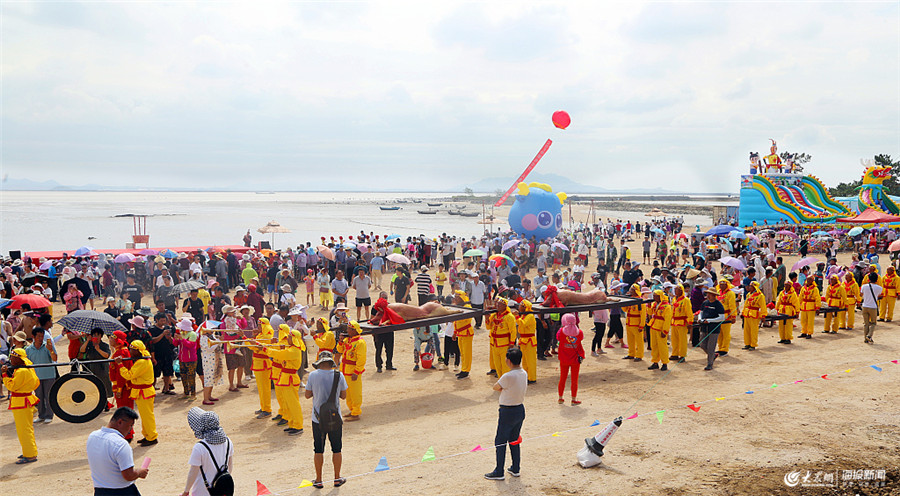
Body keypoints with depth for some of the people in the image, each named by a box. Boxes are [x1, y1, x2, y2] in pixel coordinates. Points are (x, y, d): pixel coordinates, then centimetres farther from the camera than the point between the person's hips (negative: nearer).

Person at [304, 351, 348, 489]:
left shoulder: (313, 375, -10)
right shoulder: (339, 375, -8)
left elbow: (307, 395, -1)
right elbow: (344, 396, 1)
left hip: (318, 419, 0)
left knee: (318, 450, 10)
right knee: (336, 449, 14)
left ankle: (318, 480, 18)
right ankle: (337, 478, 22)